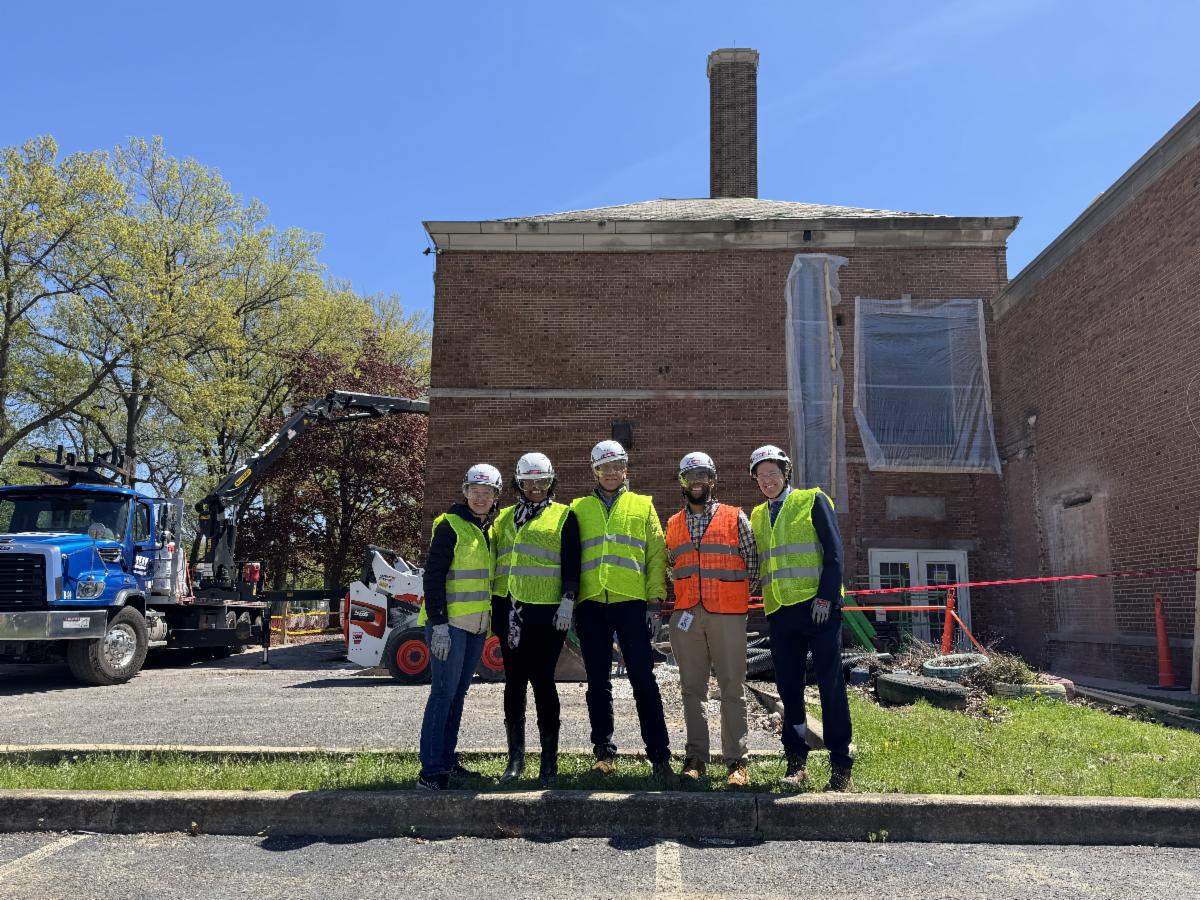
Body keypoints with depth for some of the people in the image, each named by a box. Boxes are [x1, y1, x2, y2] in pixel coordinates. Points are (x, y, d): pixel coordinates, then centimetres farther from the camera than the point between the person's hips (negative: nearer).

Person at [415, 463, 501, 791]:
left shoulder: (490, 529, 15)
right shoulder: (451, 526, -9)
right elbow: (433, 576, -14)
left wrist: (494, 621, 19)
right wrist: (438, 625, -20)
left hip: (477, 625, 8)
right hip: (450, 624, -8)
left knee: (458, 692, 13)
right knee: (444, 693, -9)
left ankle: (447, 760, 22)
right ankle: (431, 770, -6)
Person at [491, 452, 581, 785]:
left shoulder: (564, 517, 3)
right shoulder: (504, 518, 17)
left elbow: (571, 563, -3)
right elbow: (493, 558, 19)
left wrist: (567, 601, -13)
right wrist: (491, 604, 14)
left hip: (546, 612, -5)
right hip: (509, 611, 5)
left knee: (542, 681, -3)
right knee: (514, 682, 8)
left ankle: (549, 758, 8)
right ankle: (515, 758, 18)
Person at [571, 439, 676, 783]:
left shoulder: (643, 506, 12)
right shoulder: (579, 508, 14)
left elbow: (657, 555, 7)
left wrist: (655, 601, -3)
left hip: (631, 603, -1)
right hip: (591, 604, 2)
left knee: (643, 680, -3)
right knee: (598, 682, 8)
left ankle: (660, 757, 3)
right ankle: (603, 751, 20)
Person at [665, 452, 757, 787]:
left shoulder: (735, 517, 5)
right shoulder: (673, 524, 15)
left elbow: (752, 562, 8)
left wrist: (736, 592, 3)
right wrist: (681, 594, 11)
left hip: (727, 613, -3)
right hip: (686, 614, 3)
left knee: (732, 688, -1)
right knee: (692, 689, 6)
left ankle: (737, 761, 5)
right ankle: (695, 758, 14)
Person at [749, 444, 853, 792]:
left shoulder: (812, 500, 3)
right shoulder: (757, 515, 17)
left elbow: (834, 551, -4)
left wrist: (826, 597, -13)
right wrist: (764, 605, 9)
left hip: (817, 606, -5)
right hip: (779, 611, 5)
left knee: (830, 685, -2)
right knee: (789, 688, 7)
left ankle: (841, 765, 5)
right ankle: (796, 762, 17)